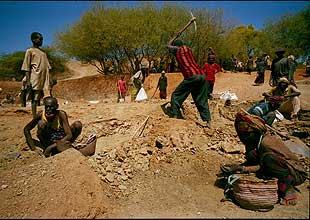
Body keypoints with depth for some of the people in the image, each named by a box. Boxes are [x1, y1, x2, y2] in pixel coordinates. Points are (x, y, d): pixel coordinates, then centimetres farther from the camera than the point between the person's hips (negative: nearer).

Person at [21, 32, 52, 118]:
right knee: (34, 99, -1)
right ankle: (34, 118, 3)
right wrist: (28, 81, -12)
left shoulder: (43, 52, 19)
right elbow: (27, 68, -4)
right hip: (35, 80, -6)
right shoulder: (30, 51, 2)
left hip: (44, 80, 6)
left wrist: (49, 79, 11)